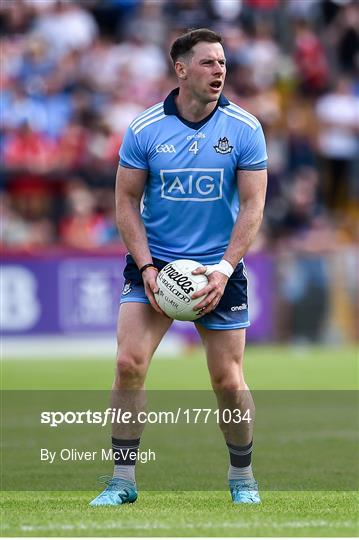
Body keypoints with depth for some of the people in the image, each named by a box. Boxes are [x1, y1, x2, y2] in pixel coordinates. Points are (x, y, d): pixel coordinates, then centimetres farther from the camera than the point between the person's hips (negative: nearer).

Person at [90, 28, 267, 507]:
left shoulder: (245, 129, -5)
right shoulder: (144, 129, -5)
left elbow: (253, 205, -5)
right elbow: (127, 201, 1)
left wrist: (224, 268, -15)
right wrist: (146, 266, -10)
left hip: (220, 268, 0)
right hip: (154, 263, 0)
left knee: (228, 380, 1)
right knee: (129, 363, -13)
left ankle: (242, 477, 23)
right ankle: (123, 480, -4)